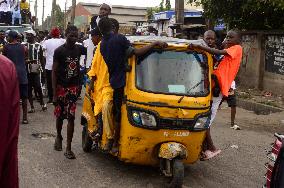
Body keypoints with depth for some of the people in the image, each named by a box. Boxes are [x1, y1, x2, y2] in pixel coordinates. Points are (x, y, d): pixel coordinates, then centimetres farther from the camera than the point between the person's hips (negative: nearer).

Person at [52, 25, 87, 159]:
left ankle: (68, 148, 0)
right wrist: (54, 93, -12)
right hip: (61, 87, -2)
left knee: (71, 118, -2)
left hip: (74, 87, 2)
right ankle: (58, 137, 40)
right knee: (59, 116, 12)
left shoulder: (79, 49, 3)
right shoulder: (59, 51, -8)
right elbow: (54, 72, -8)